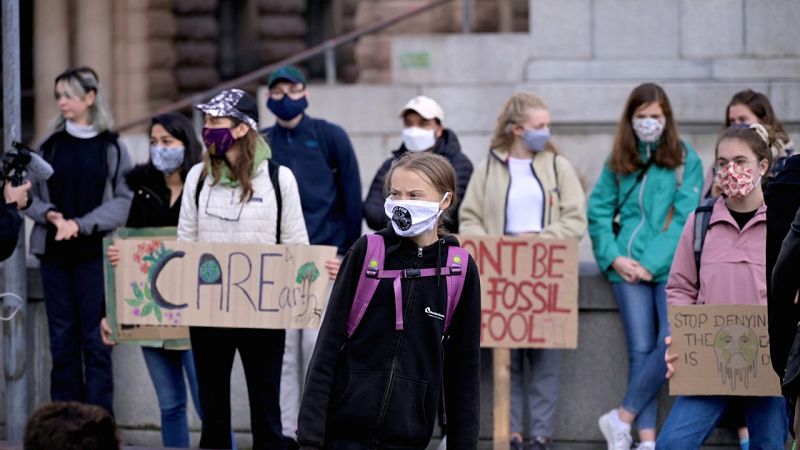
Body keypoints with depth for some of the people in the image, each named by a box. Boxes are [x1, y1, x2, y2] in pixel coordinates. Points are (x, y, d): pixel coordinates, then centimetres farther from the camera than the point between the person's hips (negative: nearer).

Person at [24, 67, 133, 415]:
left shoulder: (112, 148, 1)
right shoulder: (49, 145, 9)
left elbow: (123, 200, -5)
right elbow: (31, 196, 9)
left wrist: (80, 224, -15)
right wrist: (51, 215, -11)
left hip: (95, 252, -3)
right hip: (54, 252, 3)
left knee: (96, 339, -4)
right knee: (62, 338, 5)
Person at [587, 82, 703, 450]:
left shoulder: (685, 160, 2)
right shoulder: (619, 161, 12)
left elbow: (685, 219, -6)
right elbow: (598, 211, 8)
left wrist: (652, 263, -13)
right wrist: (613, 257, -7)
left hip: (671, 267, -2)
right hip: (628, 268, 2)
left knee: (673, 344, -16)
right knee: (641, 350, -1)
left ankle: (622, 418, -4)